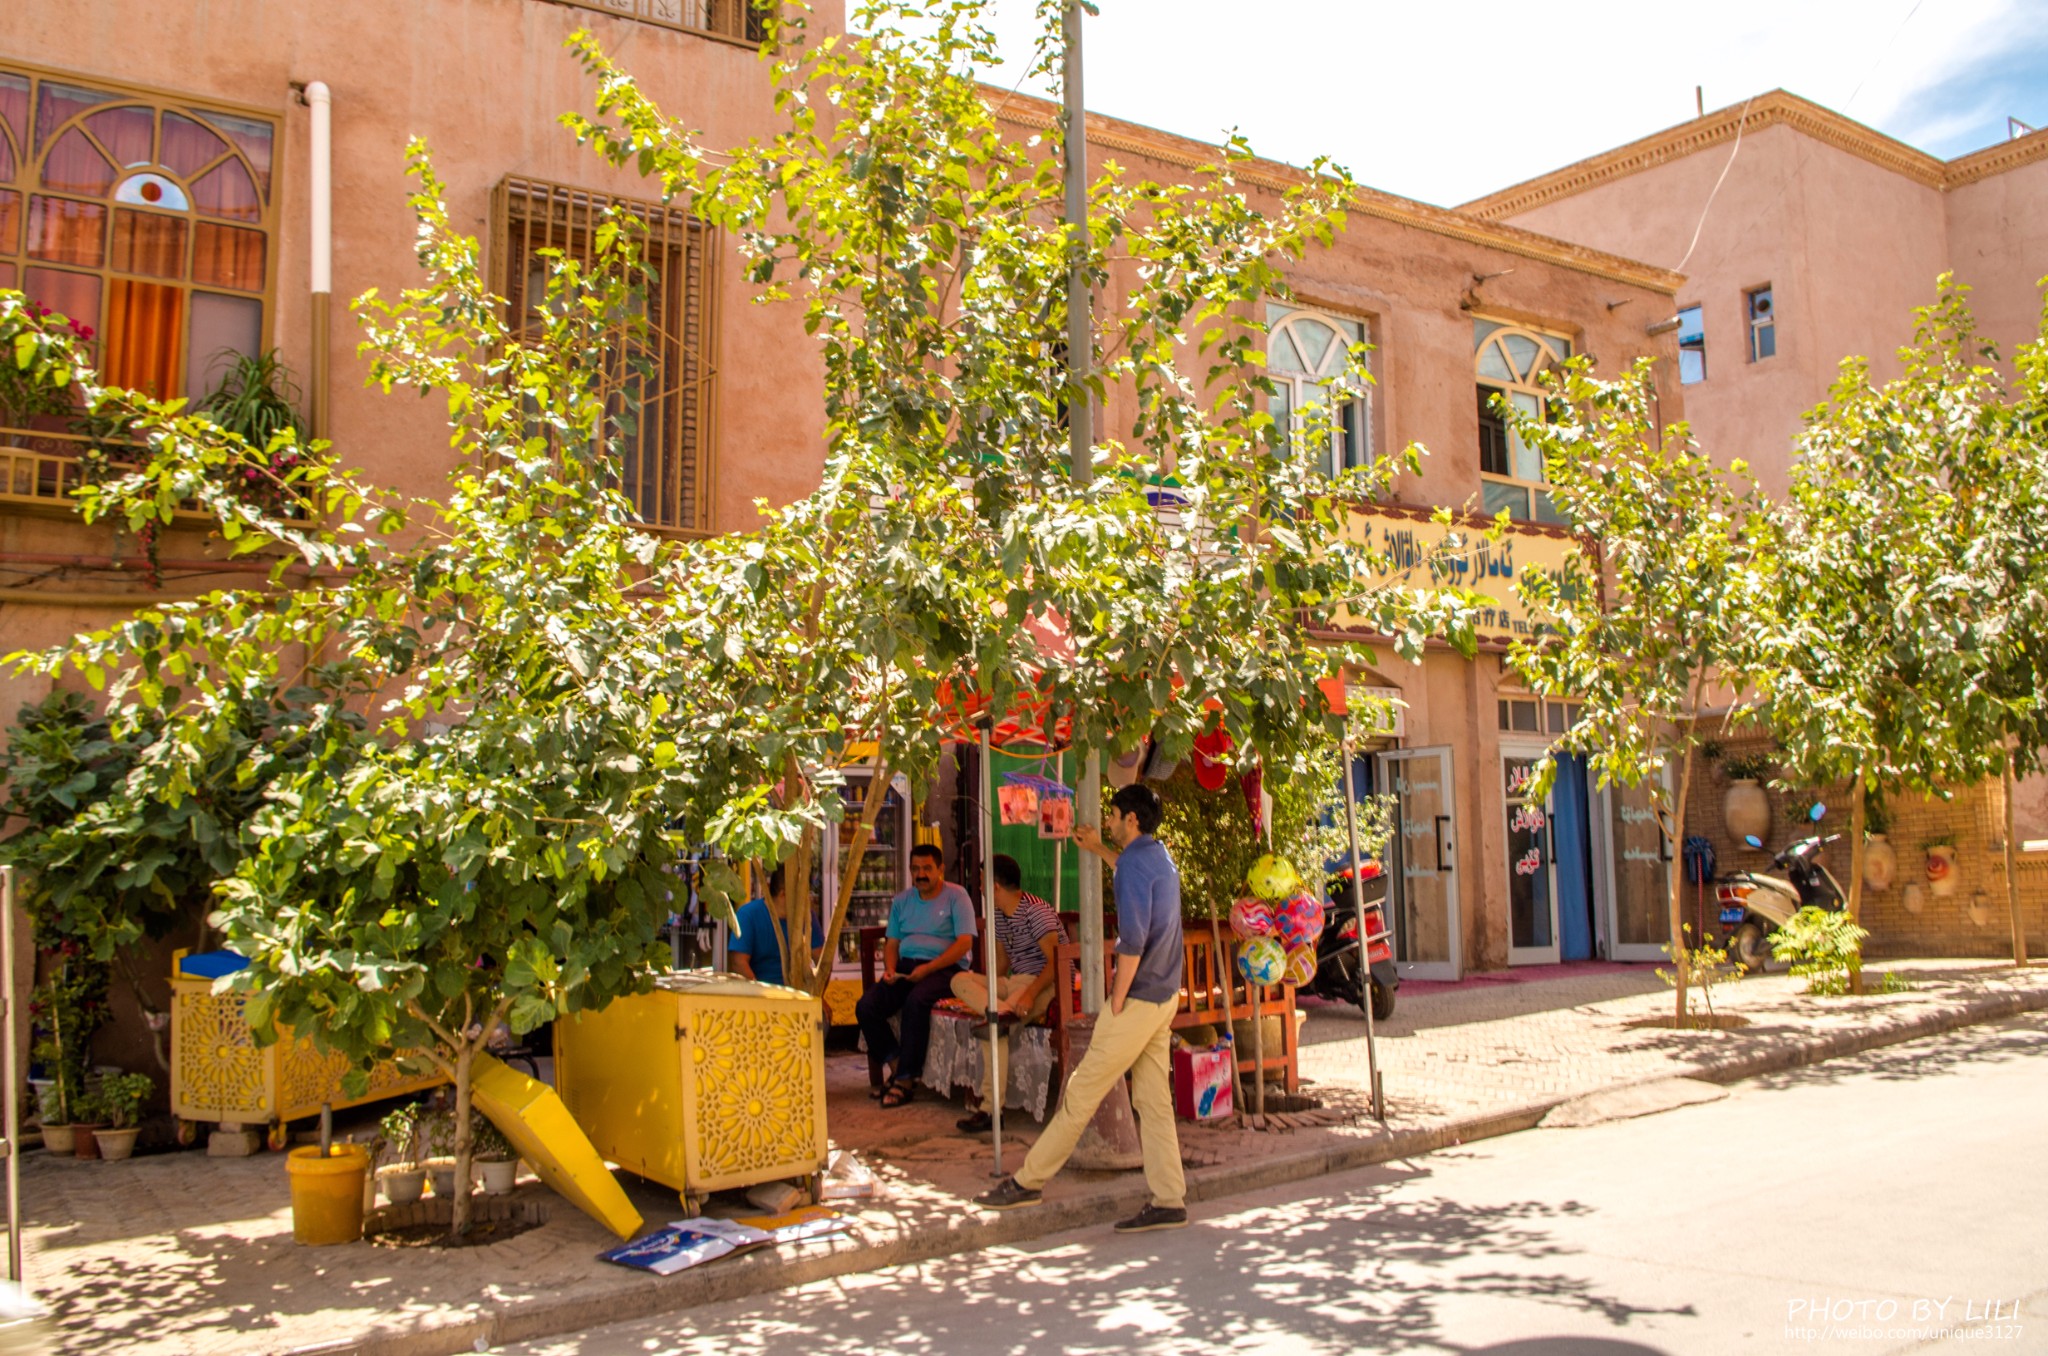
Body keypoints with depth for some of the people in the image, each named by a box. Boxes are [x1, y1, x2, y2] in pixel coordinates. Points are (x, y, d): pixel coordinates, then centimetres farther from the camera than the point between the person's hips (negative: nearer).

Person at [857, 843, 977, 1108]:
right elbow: (892, 943, 20)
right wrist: (889, 968, -4)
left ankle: (905, 1078, -24)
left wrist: (927, 969, -17)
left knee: (916, 1001, -36)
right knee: (865, 1006, -20)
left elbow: (964, 942, -8)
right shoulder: (901, 901, 19)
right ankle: (893, 1060, -5)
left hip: (943, 968, -6)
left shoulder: (956, 896, 1)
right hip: (906, 967, 6)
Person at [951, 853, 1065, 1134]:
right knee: (960, 979, -9)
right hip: (1015, 982, 9)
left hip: (1047, 984, -9)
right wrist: (982, 991, 5)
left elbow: (1055, 961, -23)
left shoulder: (1036, 911, -15)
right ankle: (1001, 1012, -34)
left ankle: (988, 1107, -28)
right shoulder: (999, 915, 13)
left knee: (996, 1025, -31)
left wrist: (1030, 993, -35)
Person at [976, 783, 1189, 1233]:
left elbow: (1133, 940, -24)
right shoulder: (1161, 858, 12)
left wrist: (1116, 1003, -17)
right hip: (1166, 995, 9)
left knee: (1081, 1094, -2)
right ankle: (1169, 1201, 8)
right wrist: (1097, 849, 40)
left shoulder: (1134, 862, -17)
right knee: (1153, 1100, 9)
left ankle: (1028, 1181, 6)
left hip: (1138, 998, -9)